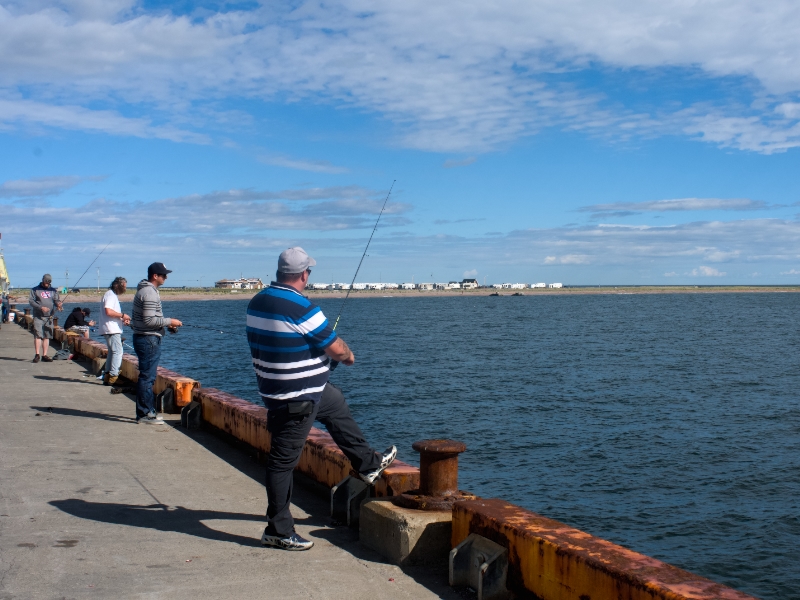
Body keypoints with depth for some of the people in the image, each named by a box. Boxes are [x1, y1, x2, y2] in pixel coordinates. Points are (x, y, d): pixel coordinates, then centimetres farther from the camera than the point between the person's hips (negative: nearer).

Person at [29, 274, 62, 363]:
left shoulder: (53, 291, 17)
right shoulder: (35, 290, 6)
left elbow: (57, 300, 10)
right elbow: (31, 301, -2)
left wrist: (59, 305, -15)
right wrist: (41, 307, -16)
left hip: (49, 317, 4)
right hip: (38, 316, -4)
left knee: (47, 336, 4)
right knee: (38, 335, -11)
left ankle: (44, 355, 8)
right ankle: (37, 354, -10)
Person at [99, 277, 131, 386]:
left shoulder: (113, 295, 21)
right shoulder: (110, 294, -11)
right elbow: (108, 311, -24)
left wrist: (122, 319, 13)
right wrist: (122, 315, -15)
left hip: (114, 329, 11)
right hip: (111, 329, -11)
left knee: (112, 352, 13)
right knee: (118, 351, -13)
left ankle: (107, 377, 16)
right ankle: (113, 377, -14)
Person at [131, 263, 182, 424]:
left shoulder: (146, 290, 16)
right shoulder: (149, 293, -16)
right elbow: (149, 320, -22)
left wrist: (166, 324, 13)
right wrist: (169, 322, -13)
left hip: (144, 338, 11)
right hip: (148, 339, -11)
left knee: (147, 377, 14)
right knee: (147, 377, -7)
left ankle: (147, 411, 21)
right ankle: (145, 414, -3)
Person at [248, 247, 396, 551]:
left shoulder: (257, 302, 2)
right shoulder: (301, 309, -24)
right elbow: (335, 348, -16)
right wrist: (348, 355, 7)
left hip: (273, 388, 9)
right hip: (297, 398, -9)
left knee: (336, 406, 27)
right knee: (283, 461, 0)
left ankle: (368, 463, 41)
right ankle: (278, 530, 10)